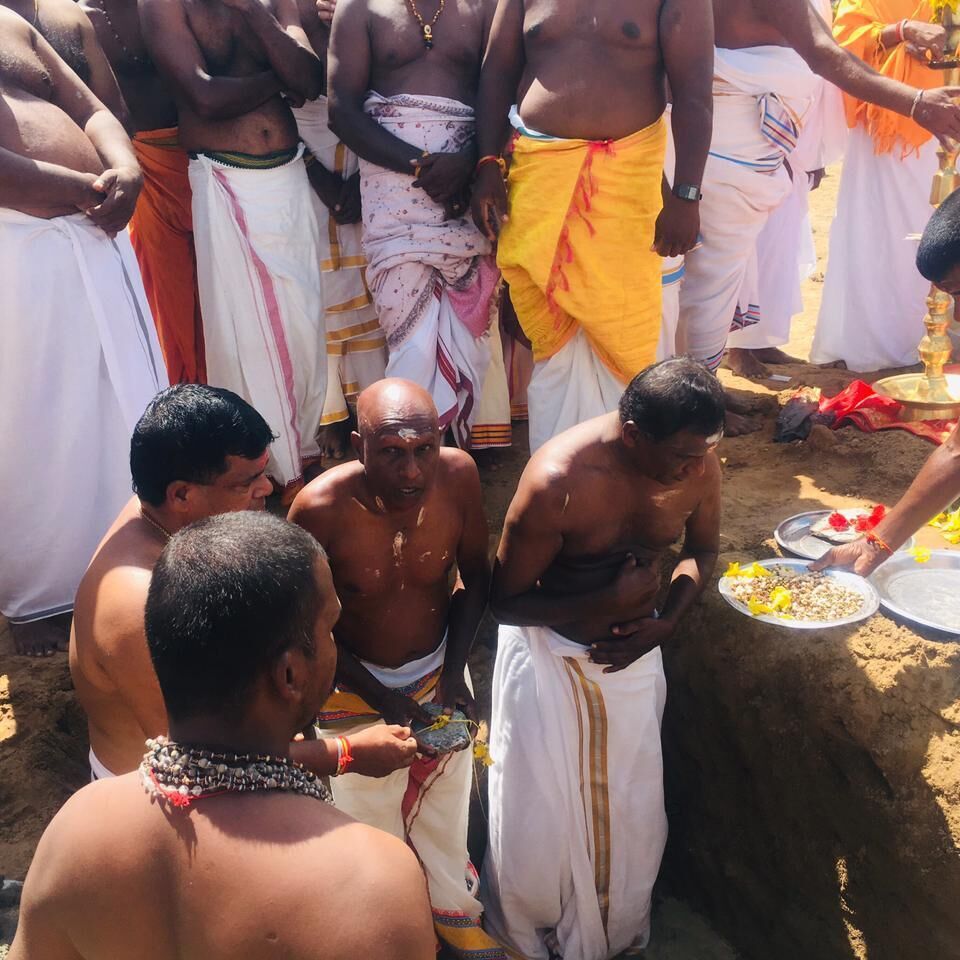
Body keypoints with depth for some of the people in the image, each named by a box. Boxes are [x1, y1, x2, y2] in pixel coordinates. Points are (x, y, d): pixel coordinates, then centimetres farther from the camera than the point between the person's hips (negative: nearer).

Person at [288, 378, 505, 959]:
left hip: (439, 675, 3)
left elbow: (475, 579, -6)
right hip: (356, 689, -2)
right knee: (372, 829, 18)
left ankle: (455, 911, 54)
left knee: (447, 818, 25)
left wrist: (454, 672, -14)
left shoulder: (458, 474, -22)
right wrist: (387, 703, -18)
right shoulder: (320, 508, -30)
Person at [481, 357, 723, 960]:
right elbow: (505, 601, -21)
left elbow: (702, 552, 3)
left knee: (631, 807, 20)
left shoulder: (700, 461, -18)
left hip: (633, 650, 4)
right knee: (540, 815, 12)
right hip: (549, 648, -4)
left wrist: (666, 622, -13)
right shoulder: (558, 481, -32)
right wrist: (610, 603, -28)